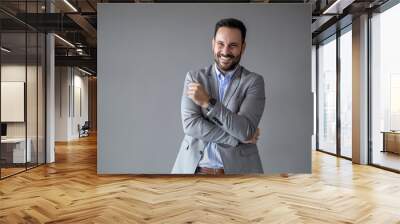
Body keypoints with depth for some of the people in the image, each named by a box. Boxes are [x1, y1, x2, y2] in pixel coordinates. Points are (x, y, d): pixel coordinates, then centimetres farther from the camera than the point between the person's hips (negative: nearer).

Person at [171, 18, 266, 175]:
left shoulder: (253, 81, -4)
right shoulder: (194, 77, 1)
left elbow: (245, 131, -14)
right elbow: (190, 124, -9)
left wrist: (208, 102, -21)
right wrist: (237, 137, -14)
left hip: (237, 168, -1)